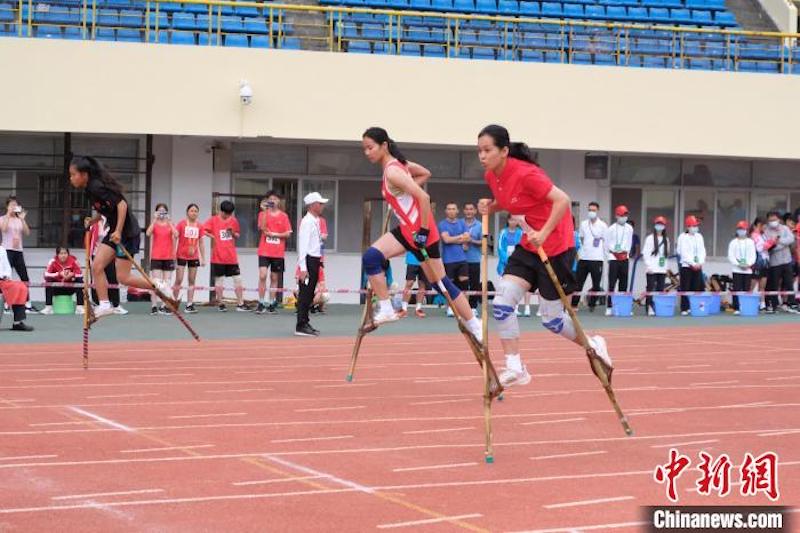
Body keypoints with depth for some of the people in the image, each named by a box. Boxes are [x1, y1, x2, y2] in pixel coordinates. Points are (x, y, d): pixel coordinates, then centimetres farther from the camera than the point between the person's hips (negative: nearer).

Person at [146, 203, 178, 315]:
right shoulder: (154, 223, 3)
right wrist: (155, 219, -15)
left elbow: (176, 235, -12)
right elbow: (148, 233, -17)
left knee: (167, 282, 3)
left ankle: (164, 306, 8)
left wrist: (169, 221, -12)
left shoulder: (170, 224, 6)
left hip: (168, 257, 2)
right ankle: (154, 306, -7)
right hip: (156, 256, -2)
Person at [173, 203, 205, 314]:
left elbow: (201, 243, 11)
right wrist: (173, 255, -8)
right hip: (181, 256, -3)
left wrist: (203, 258, 8)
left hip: (194, 257, 3)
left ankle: (189, 305, 6)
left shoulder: (199, 226, 4)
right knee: (178, 281, -4)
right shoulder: (181, 224, -5)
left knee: (192, 281, 4)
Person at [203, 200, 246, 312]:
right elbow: (203, 230, -9)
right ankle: (220, 304, 12)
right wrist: (213, 237, -12)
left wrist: (233, 233, -4)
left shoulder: (233, 221, 9)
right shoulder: (213, 220, -2)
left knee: (238, 279, 1)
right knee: (219, 280, 4)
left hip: (232, 256, 3)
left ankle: (240, 304, 6)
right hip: (218, 256, -3)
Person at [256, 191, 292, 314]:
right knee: (262, 276, -13)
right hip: (264, 251, -1)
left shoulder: (283, 216, 5)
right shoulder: (263, 214, 4)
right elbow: (262, 228, -13)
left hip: (278, 252, 1)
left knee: (274, 278, 7)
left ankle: (272, 304, 14)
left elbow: (287, 234, 2)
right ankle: (261, 303, -8)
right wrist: (264, 211, -15)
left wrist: (274, 234, -12)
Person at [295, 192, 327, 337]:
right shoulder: (307, 222, -13)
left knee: (309, 293, 14)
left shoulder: (315, 221, 15)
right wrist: (303, 268, -23)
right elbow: (303, 245, -18)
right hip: (309, 260, -9)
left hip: (315, 260, 9)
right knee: (305, 293, -8)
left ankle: (305, 323, 22)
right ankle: (301, 326, -6)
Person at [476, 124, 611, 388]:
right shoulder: (491, 176, 0)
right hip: (529, 246, 8)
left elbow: (563, 200, -26)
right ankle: (515, 368, 0)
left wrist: (543, 233, -33)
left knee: (551, 320, 3)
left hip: (554, 245, -8)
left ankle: (593, 345, 31)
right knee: (502, 302, -8)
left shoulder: (525, 174, -25)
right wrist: (490, 206, -2)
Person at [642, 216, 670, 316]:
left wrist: (666, 265, 9)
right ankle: (650, 308, -6)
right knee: (651, 288, -7)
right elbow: (645, 253, -5)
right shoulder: (650, 238, -2)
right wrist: (648, 266, -12)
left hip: (662, 269, 5)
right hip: (652, 269, -5)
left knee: (661, 289, 3)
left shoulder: (666, 239, 14)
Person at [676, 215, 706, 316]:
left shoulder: (699, 237, 14)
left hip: (698, 266, 5)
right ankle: (684, 308, -2)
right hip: (686, 266, -5)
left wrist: (700, 263, -5)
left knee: (697, 288, 2)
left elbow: (702, 251, 10)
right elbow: (683, 252, -10)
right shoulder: (683, 237, -3)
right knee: (685, 289, -5)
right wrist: (692, 264, -15)